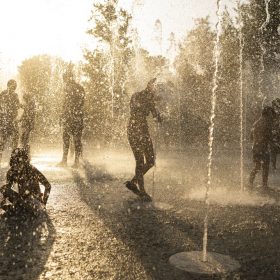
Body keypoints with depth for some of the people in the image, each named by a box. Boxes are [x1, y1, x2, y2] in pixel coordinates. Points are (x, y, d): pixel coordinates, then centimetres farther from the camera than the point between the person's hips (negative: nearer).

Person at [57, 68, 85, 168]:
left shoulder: (79, 88, -6)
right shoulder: (67, 88, 16)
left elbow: (80, 103, -12)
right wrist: (63, 116, 15)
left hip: (76, 117, -6)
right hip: (67, 117, 6)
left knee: (76, 139, -2)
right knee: (65, 138, 7)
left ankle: (77, 161, 1)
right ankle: (64, 160, 12)